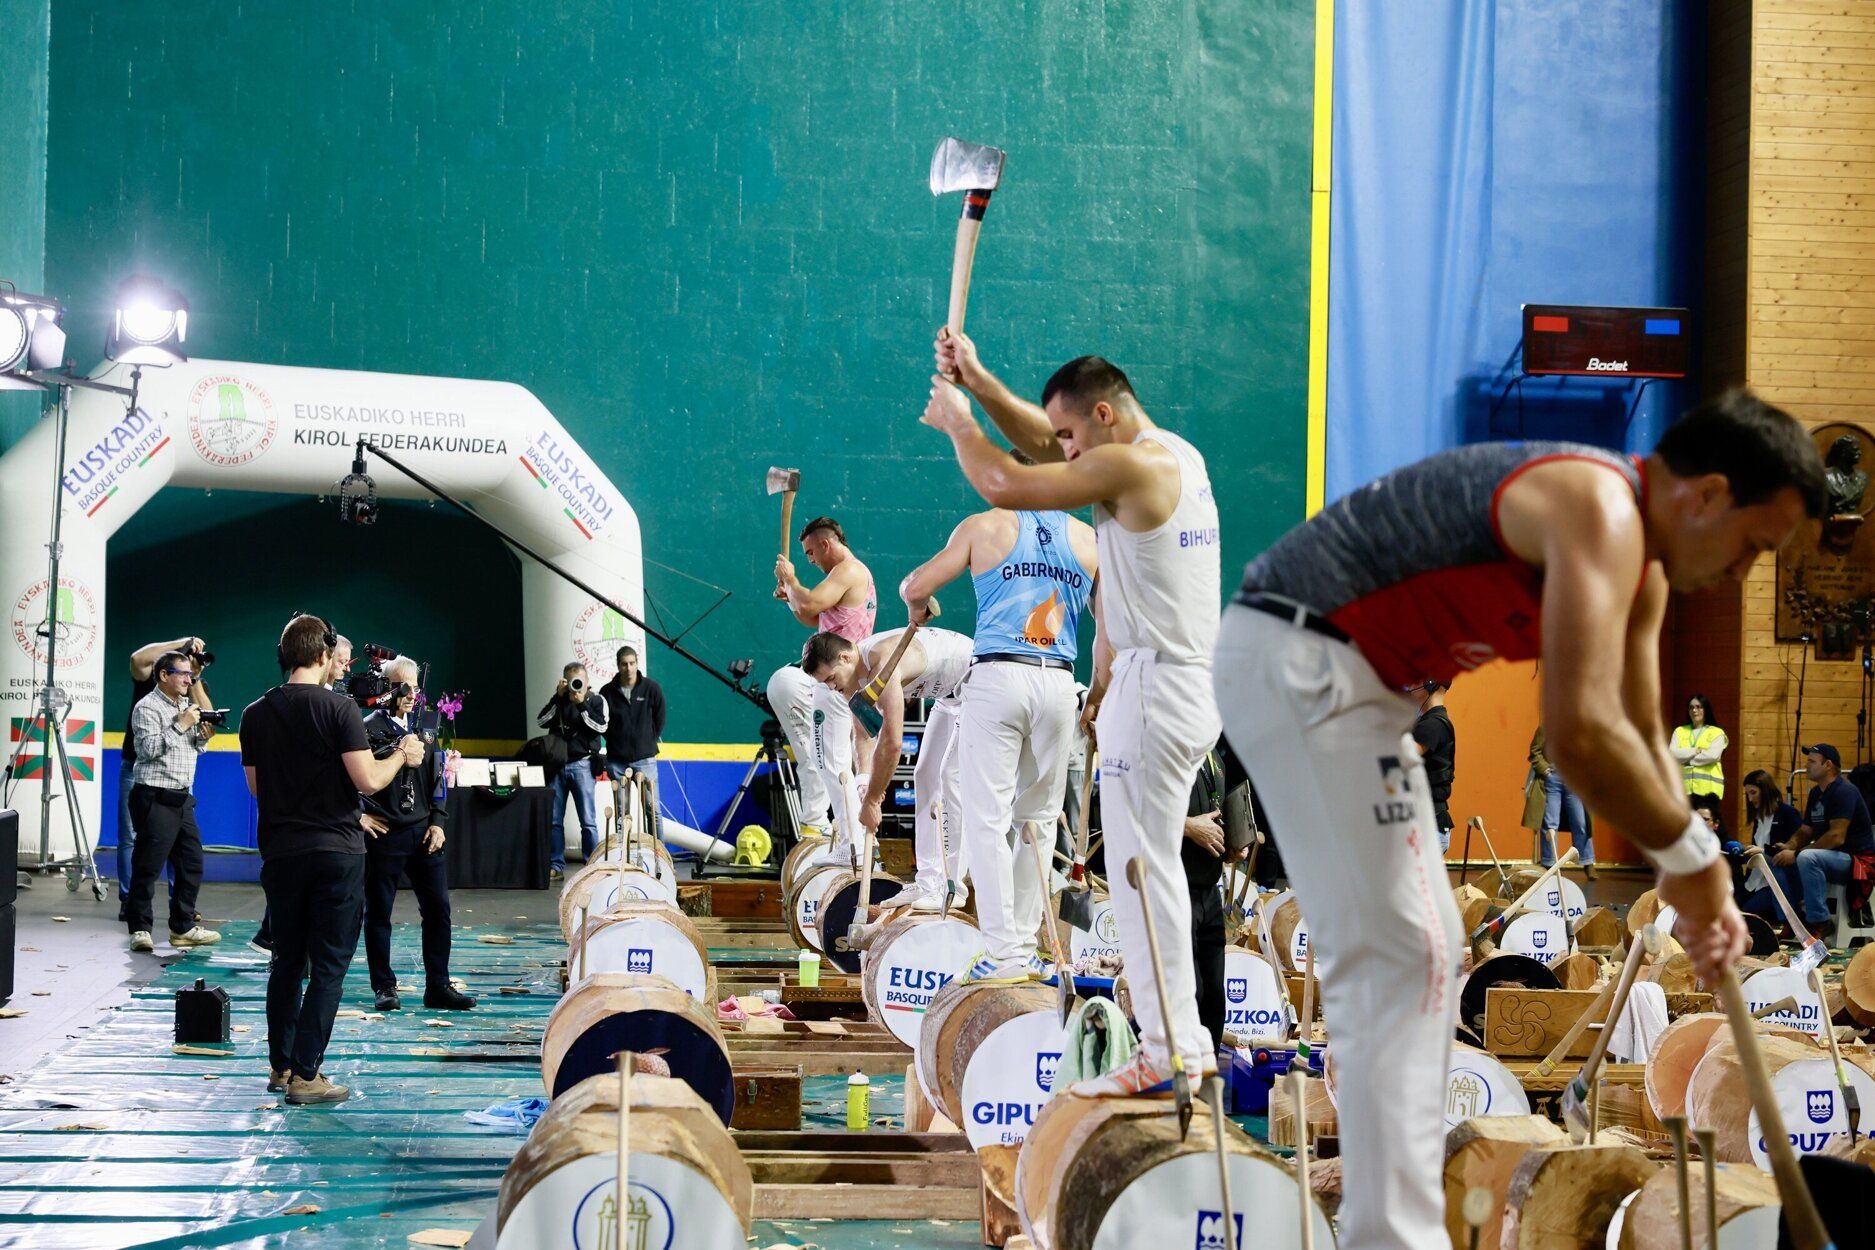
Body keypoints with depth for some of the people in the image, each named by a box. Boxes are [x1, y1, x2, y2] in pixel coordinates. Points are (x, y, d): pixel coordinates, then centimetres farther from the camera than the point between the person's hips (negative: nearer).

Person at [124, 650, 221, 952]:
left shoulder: (186, 705, 18)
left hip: (183, 799, 8)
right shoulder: (147, 707, -7)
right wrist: (180, 726, -18)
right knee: (148, 866, -5)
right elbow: (149, 748, -19)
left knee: (191, 863, 10)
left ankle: (183, 927, 18)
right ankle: (139, 930, 0)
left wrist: (203, 738, 4)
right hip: (155, 799, -8)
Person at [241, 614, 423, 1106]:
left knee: (287, 962, 16)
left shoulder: (256, 715, 5)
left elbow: (255, 787, 13)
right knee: (329, 966, 0)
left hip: (280, 853, 5)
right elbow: (368, 780, -15)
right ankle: (306, 1076, -3)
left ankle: (280, 1067, 22)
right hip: (335, 850, -5)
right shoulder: (338, 709, -11)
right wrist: (402, 755, 3)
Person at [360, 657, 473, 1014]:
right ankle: (384, 987, 13)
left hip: (422, 833, 5)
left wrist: (437, 822, 8)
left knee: (438, 909, 3)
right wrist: (359, 816, -9)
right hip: (384, 834, -5)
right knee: (378, 913, 3)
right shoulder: (369, 728, -6)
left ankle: (438, 987, 10)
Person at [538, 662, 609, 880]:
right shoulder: (558, 700, 11)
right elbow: (541, 721, -3)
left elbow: (600, 727, -9)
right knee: (554, 819, 3)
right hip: (558, 765, 3)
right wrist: (558, 696, -8)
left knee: (588, 821, -4)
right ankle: (556, 866, 10)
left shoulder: (596, 701, 5)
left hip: (581, 765, -3)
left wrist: (581, 704, -13)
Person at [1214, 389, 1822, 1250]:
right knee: (1394, 960, -12)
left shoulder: (1637, 563, 12)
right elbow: (1580, 733, -31)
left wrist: (1698, 886, 13)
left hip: (1329, 675, 11)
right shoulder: (1598, 509, -20)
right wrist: (1688, 855, -17)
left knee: (1422, 953, 16)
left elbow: (1639, 738, 21)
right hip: (1296, 661, -11)